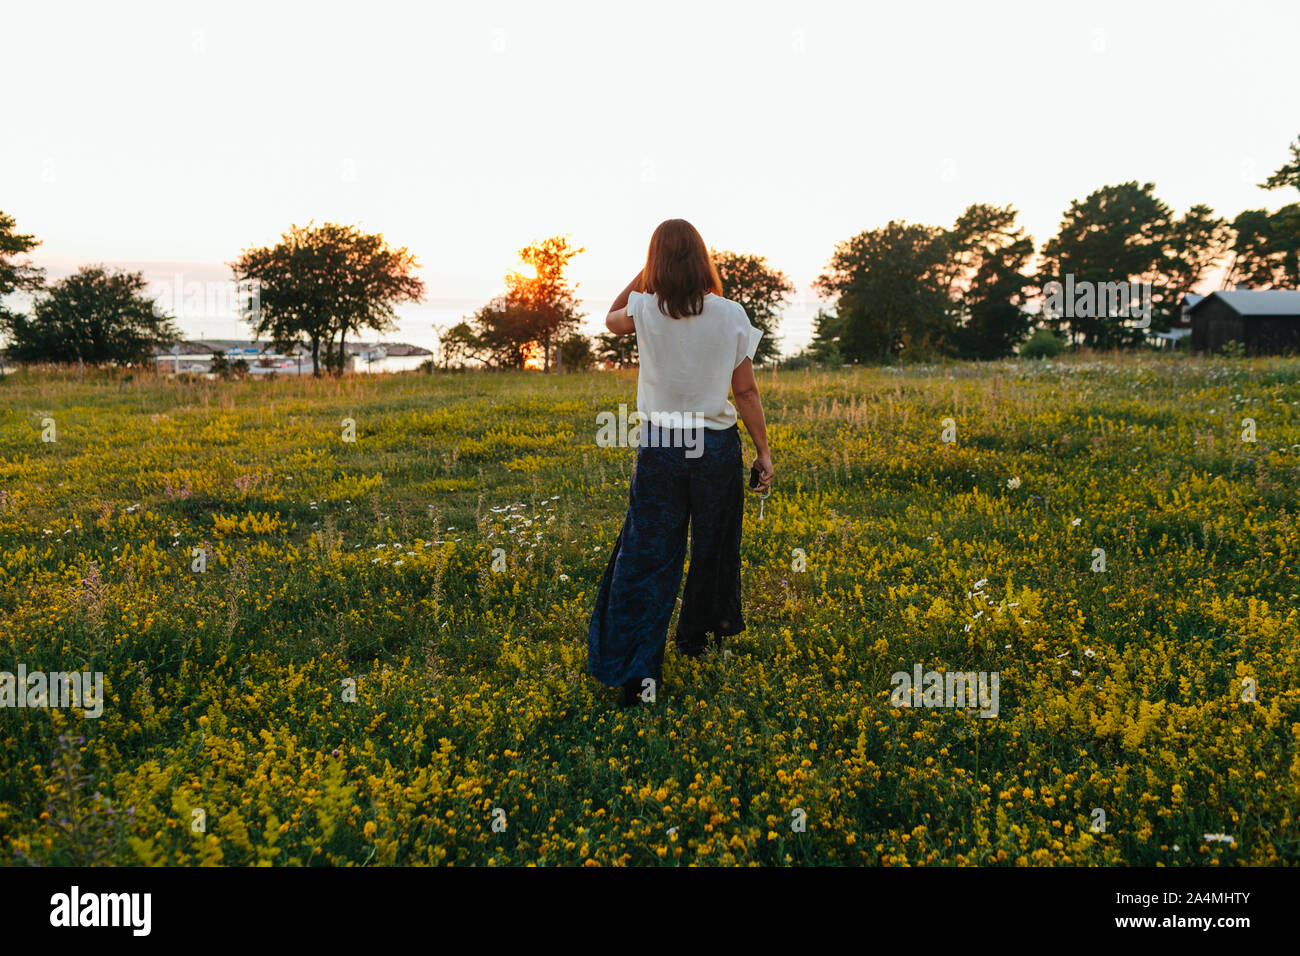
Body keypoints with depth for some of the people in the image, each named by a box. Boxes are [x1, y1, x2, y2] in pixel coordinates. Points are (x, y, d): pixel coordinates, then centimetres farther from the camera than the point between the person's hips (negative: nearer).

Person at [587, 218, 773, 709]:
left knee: (648, 556, 3)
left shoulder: (645, 311, -7)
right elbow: (746, 391, -2)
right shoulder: (731, 315, -6)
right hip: (717, 445, 1)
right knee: (712, 548, 20)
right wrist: (764, 451, 6)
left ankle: (639, 672, -3)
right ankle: (698, 634, 38)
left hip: (659, 446, -1)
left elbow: (610, 319, 18)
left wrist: (644, 276, 16)